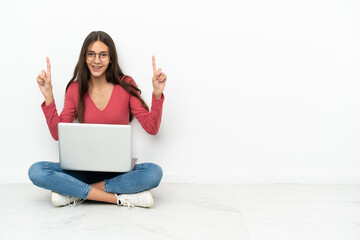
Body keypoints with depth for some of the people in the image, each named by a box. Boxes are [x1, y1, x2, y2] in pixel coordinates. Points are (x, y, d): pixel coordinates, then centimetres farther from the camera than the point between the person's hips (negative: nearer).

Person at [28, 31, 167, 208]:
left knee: (154, 172, -32)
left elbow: (152, 128, -2)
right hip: (84, 166, 1)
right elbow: (57, 134, 1)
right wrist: (48, 96, -6)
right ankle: (118, 198, -25)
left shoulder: (126, 85, 1)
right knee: (36, 171, -24)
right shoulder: (76, 89, 4)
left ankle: (77, 193, -22)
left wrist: (157, 94, -13)